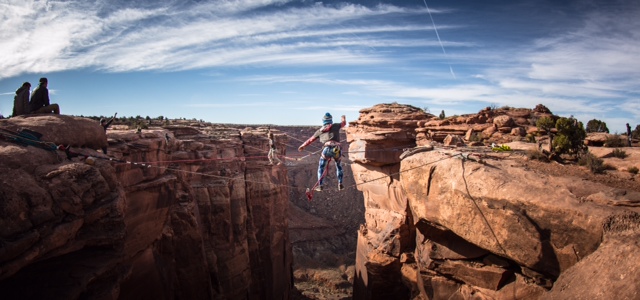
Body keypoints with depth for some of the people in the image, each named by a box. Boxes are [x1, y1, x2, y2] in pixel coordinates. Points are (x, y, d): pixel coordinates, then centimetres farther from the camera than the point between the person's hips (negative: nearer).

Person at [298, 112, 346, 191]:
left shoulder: (320, 130, 21)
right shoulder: (335, 126, 19)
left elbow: (310, 139, 31)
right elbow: (344, 123, 40)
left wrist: (302, 146, 45)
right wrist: (343, 118, 65)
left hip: (327, 149, -1)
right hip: (337, 149, 1)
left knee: (321, 167, 17)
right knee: (338, 166, 26)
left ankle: (319, 185, 10)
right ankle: (340, 184, 20)